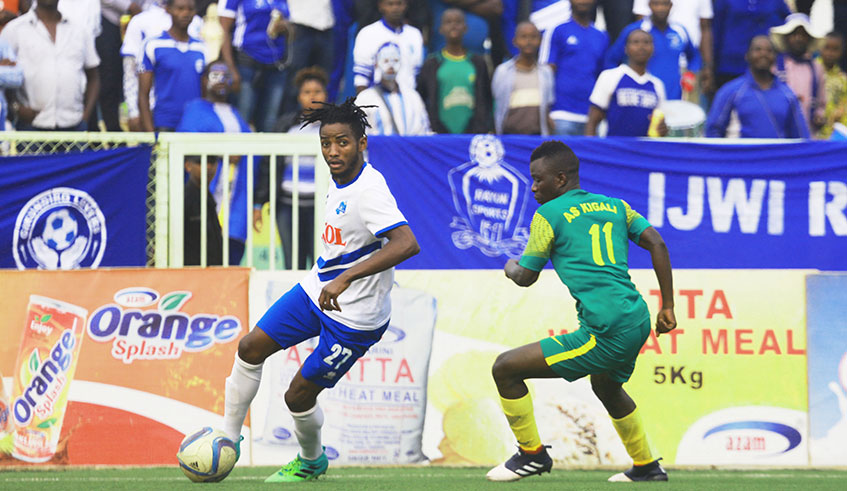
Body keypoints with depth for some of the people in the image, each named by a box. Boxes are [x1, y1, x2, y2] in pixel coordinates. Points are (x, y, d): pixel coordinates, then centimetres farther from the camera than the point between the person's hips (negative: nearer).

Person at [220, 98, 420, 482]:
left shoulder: (369, 189, -28)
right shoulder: (339, 179, 1)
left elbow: (407, 244, -42)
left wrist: (345, 278, -46)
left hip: (353, 317, -9)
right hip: (317, 290, 9)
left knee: (298, 396, 0)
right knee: (250, 348, 8)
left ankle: (311, 462, 31)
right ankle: (228, 440, 24)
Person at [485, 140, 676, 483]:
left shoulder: (548, 215, 0)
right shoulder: (614, 206, 16)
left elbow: (526, 277, 5)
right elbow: (657, 244, 9)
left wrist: (511, 267, 28)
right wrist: (667, 307, 12)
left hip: (605, 333, -8)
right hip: (638, 323, 8)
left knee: (505, 368, -2)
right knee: (606, 386, 39)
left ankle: (531, 453, 10)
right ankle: (646, 466, 49)